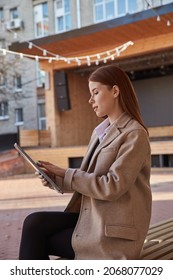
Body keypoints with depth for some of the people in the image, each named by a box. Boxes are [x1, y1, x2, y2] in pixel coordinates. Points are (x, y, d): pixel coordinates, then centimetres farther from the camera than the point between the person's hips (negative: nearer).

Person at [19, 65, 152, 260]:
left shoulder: (134, 134, -12)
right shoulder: (100, 131, 14)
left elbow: (112, 187, -20)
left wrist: (66, 175, -11)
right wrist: (57, 177, -5)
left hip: (114, 231, -7)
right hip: (91, 217, 7)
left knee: (36, 237, -10)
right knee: (34, 223, -12)